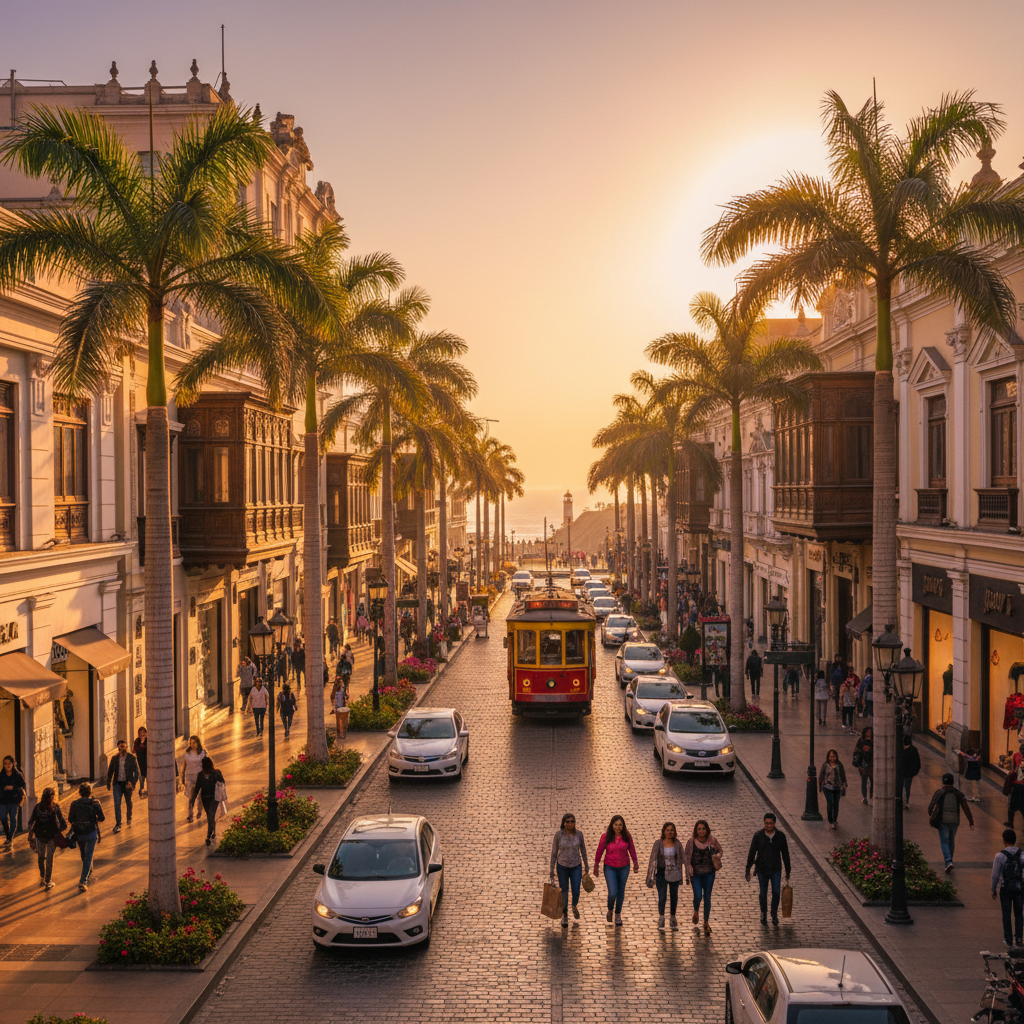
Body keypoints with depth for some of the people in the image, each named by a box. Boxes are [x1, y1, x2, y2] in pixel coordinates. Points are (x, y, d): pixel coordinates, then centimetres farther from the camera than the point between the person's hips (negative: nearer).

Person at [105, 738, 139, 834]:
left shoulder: (131, 758, -4)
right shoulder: (114, 758, 3)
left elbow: (136, 772, -4)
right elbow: (110, 771, 11)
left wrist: (133, 783, -13)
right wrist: (108, 783, 6)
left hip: (127, 783, -1)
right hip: (117, 783, 1)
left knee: (128, 803, 13)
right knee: (117, 804, -8)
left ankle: (129, 819, 38)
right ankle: (118, 825, -6)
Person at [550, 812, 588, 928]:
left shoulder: (579, 834, -12)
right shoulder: (558, 834, -17)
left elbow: (583, 849, 3)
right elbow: (554, 852, -9)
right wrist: (552, 871, -7)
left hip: (576, 867, 1)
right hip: (562, 866, -1)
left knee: (576, 893, -1)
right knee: (564, 892, 9)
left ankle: (574, 906, 37)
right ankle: (565, 916, 33)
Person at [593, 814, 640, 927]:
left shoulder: (627, 836, -9)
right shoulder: (606, 837, -14)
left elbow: (631, 849, 3)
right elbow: (599, 851, -5)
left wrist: (635, 863, 8)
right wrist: (596, 866, 2)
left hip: (624, 867, 2)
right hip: (610, 868, -2)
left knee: (621, 892, 14)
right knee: (613, 893, -12)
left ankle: (618, 914, 33)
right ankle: (610, 910, 20)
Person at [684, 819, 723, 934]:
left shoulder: (712, 841, -6)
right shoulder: (691, 841, -9)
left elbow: (720, 851, 9)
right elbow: (686, 855, 2)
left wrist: (717, 856, -12)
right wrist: (688, 866, -12)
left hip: (709, 874, 1)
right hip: (695, 874, -1)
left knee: (707, 897, 5)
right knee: (698, 896, -11)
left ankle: (706, 922, 23)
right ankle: (696, 911, 25)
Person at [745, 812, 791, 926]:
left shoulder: (780, 836, -6)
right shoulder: (758, 835, -9)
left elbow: (785, 854, 3)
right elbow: (751, 853, -5)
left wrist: (788, 871, 7)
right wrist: (748, 870, -6)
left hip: (776, 870, 0)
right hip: (762, 869, 0)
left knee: (776, 892, -8)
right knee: (763, 894, 9)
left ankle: (774, 914, 16)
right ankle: (763, 913, 34)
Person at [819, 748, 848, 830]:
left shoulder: (839, 765, 2)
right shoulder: (825, 765, -4)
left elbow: (843, 776, 9)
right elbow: (821, 775, 5)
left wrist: (843, 785, 5)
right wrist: (820, 785, 9)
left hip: (837, 787, 3)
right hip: (828, 787, -3)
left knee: (836, 804, 12)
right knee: (830, 803, -13)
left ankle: (835, 820, 30)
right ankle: (830, 822, -8)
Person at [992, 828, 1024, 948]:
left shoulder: (1000, 856, -15)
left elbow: (995, 875, -10)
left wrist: (993, 890, 4)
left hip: (1005, 889, -2)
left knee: (1006, 914, 12)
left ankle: (1008, 939, 16)